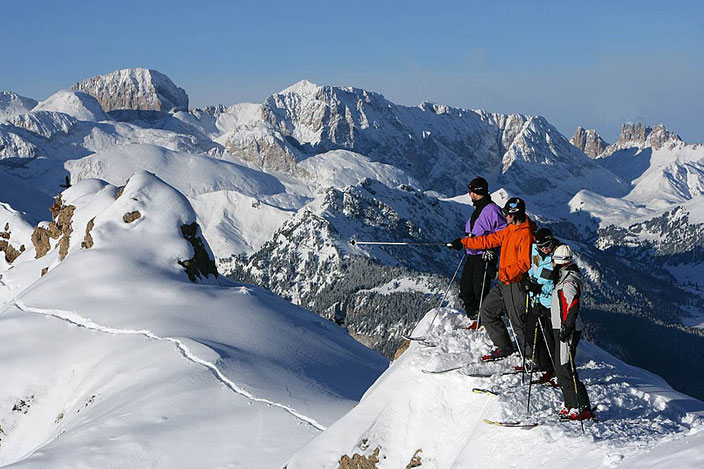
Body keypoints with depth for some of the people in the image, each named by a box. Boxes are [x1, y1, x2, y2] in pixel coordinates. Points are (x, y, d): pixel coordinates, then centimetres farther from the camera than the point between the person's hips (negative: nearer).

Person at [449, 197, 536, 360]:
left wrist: (507, 273, -31)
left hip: (516, 284, -10)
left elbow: (525, 263, -23)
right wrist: (463, 242, 20)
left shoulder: (526, 234, -17)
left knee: (518, 322, -5)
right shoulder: (510, 230, 13)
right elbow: (489, 240, 19)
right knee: (487, 310, 13)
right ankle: (504, 348, 19)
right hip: (505, 282, 10)